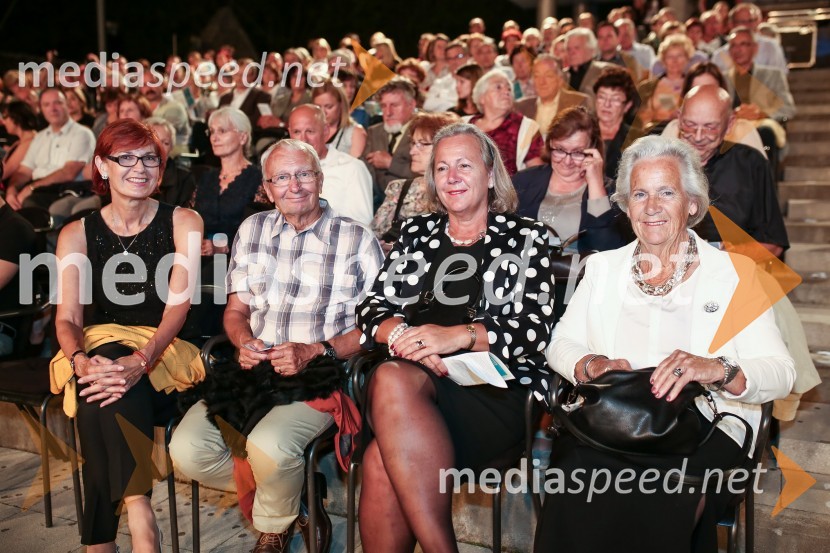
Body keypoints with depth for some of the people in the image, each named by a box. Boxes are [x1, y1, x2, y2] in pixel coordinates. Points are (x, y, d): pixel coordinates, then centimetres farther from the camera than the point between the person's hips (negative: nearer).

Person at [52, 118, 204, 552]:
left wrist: (140, 362, -27)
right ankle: (138, 514, -26)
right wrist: (80, 360, -25)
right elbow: (68, 318, -1)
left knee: (110, 390, -33)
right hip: (100, 348, 2)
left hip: (166, 353, -1)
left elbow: (177, 305, -9)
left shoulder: (183, 223, 2)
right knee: (101, 387, -34)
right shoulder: (77, 234, 8)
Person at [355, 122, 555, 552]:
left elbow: (535, 328, -3)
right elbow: (373, 308, 12)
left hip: (496, 390, -4)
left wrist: (458, 335, -19)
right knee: (392, 378, -33)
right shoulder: (416, 232, 20)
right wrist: (402, 333, -12)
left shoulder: (526, 237, 9)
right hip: (412, 378, 4)